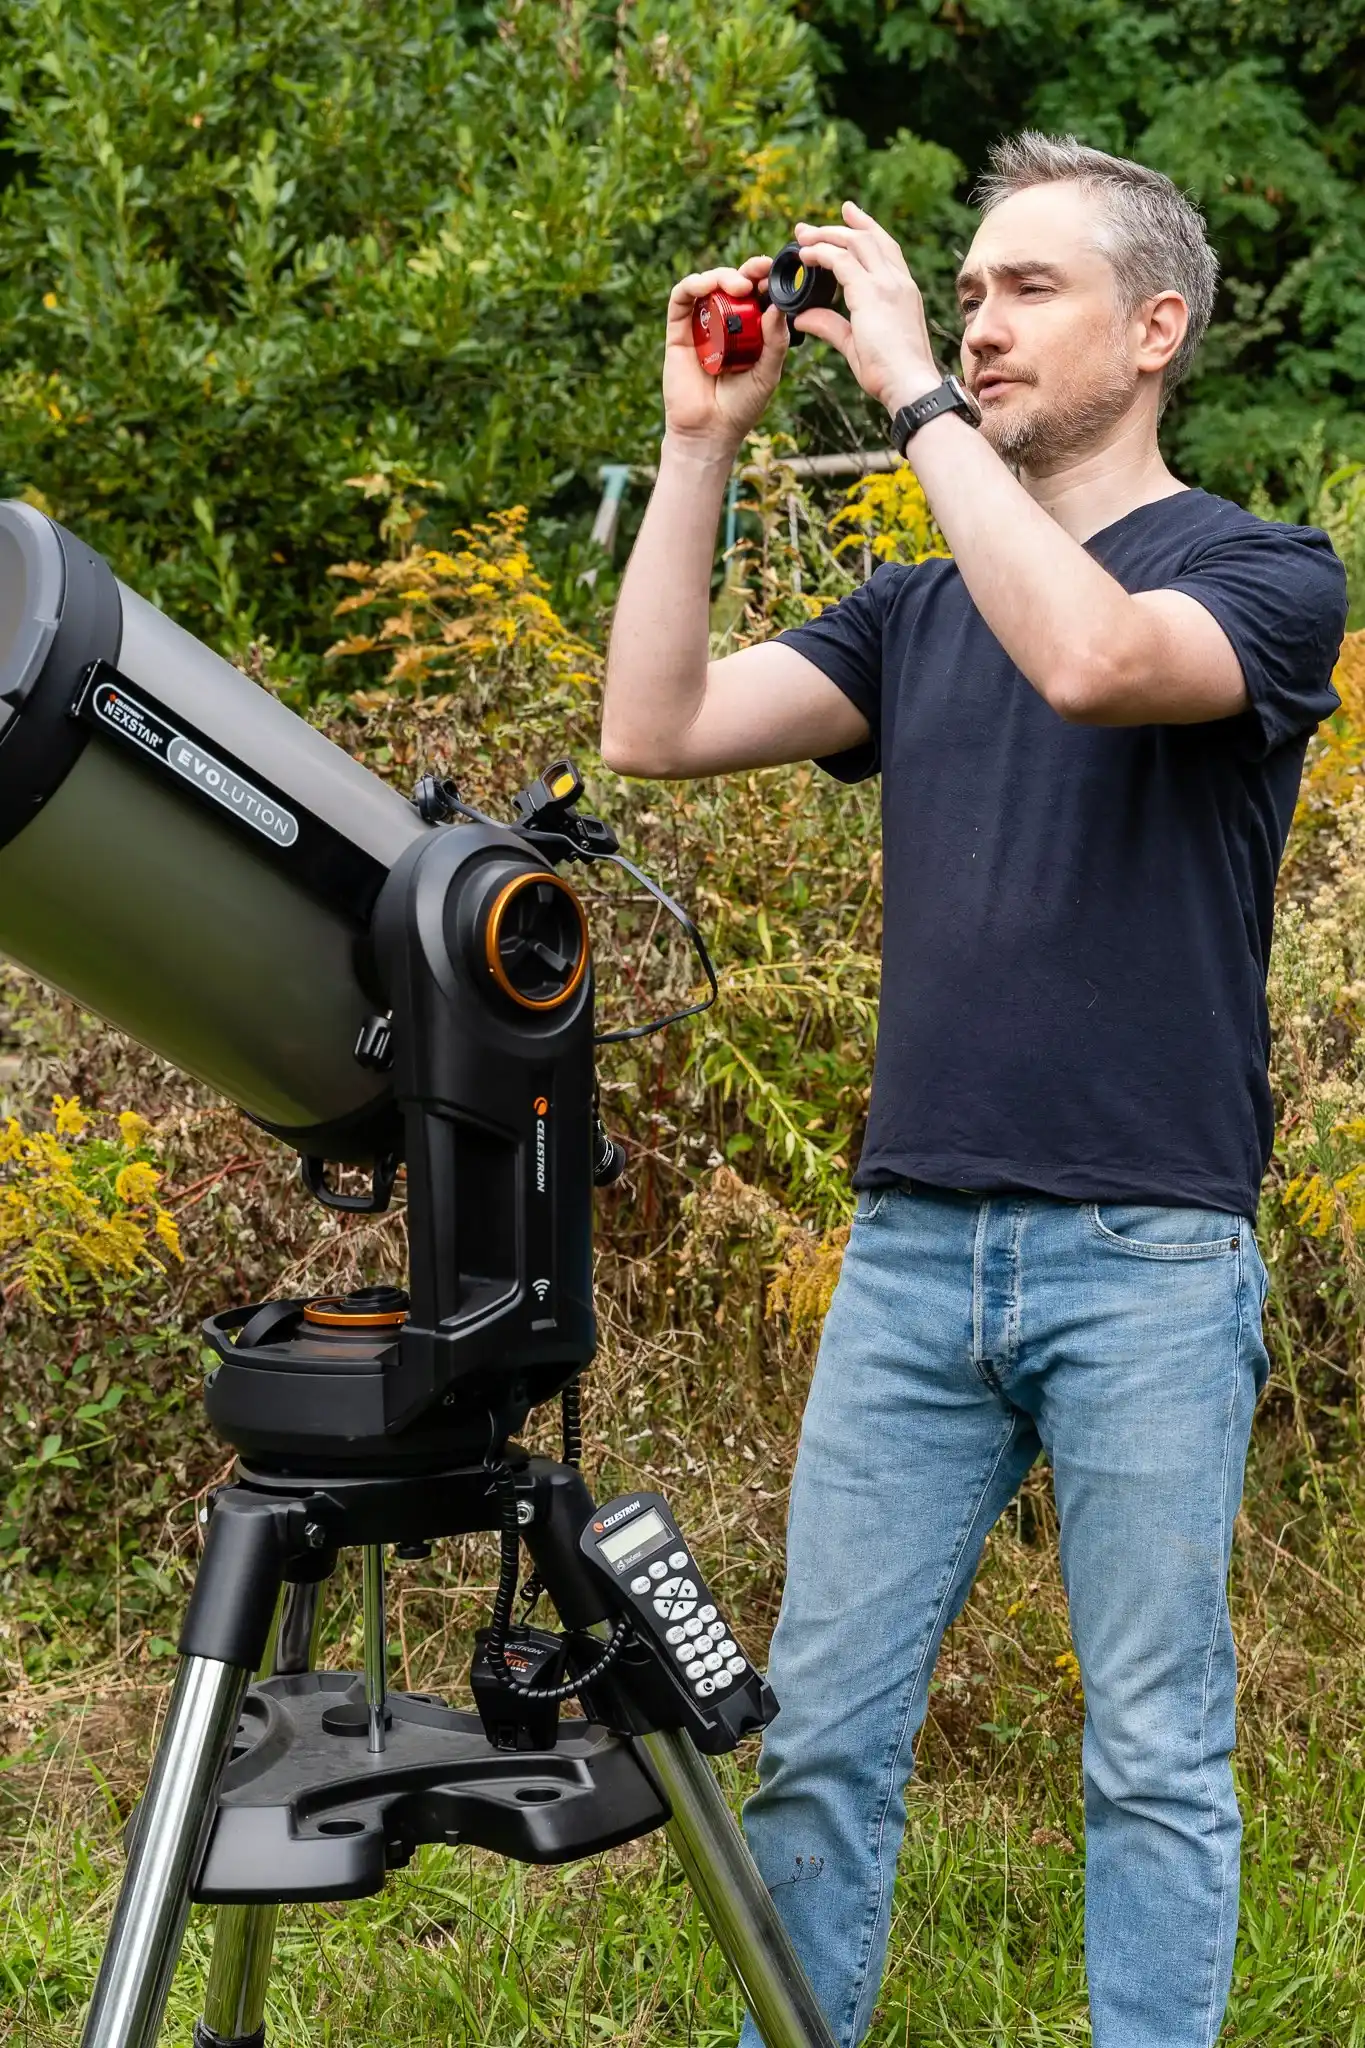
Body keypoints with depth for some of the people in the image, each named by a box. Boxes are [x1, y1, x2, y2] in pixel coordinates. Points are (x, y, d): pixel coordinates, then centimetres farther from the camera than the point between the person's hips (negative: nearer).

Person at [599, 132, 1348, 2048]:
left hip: (1146, 1256, -4)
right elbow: (656, 725, 4)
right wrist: (701, 440, 1)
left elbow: (1089, 655, -23)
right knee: (820, 1731, 7)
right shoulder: (915, 610, 15)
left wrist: (913, 390, -16)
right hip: (910, 1243, 5)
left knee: (1157, 1755, 4)